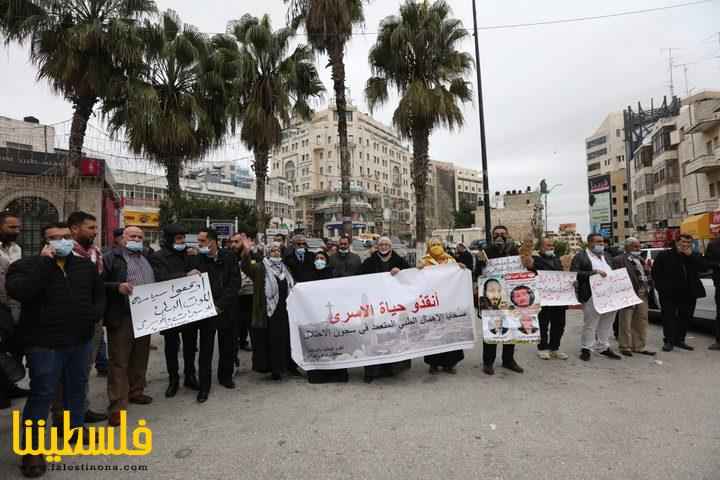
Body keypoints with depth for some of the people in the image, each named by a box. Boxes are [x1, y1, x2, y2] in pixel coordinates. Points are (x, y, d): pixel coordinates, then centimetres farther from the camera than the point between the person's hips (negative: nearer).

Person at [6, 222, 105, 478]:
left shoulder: (86, 265, 7)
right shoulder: (26, 265, -6)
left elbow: (99, 293, 15)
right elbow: (19, 292, -27)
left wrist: (96, 313, -3)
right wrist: (43, 262, -23)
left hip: (81, 340, 5)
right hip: (44, 343, -5)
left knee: (77, 386, 18)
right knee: (42, 393, 1)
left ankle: (75, 429, 37)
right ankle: (32, 447, 16)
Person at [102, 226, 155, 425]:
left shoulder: (147, 258, 18)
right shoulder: (112, 257, -1)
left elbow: (156, 282, 23)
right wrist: (117, 287, -23)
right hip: (122, 317, -6)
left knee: (140, 357, 15)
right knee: (119, 361, -1)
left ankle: (135, 391, 30)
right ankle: (117, 405, 4)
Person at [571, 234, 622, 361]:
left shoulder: (606, 256, 20)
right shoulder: (580, 256, -2)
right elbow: (574, 274, -13)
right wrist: (593, 272, -19)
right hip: (592, 296, -6)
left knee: (606, 324, 12)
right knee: (590, 324, -1)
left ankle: (604, 347, 24)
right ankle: (586, 348, 10)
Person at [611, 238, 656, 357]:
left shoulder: (641, 260, 17)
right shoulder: (619, 260, -9)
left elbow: (647, 276, 21)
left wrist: (648, 269, -1)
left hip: (642, 295, 8)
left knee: (641, 323, 14)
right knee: (626, 323, 1)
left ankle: (639, 347, 24)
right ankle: (625, 347, 12)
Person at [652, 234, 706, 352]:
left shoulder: (695, 256, 10)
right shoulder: (664, 255, 0)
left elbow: (703, 268, -8)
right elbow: (656, 272, 0)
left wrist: (690, 255, -13)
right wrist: (661, 287, -7)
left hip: (689, 293, 4)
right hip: (669, 293, -4)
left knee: (685, 318, 10)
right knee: (668, 317, -1)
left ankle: (680, 340, 22)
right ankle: (668, 341, 5)